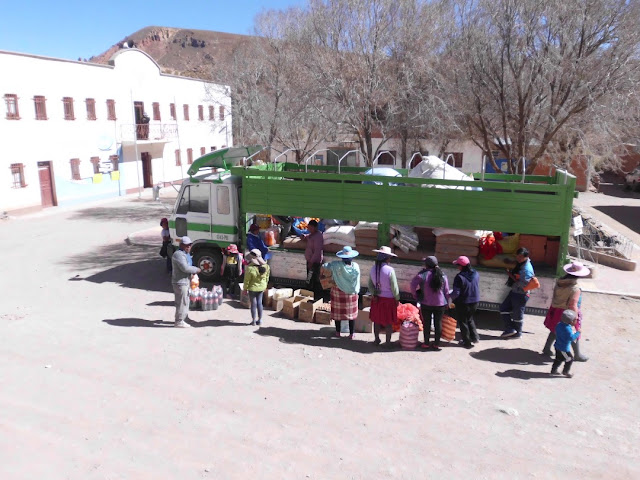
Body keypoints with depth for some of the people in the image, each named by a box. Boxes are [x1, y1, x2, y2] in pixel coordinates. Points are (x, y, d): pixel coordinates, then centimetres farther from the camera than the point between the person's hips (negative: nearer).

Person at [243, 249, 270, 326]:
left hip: (252, 288, -4)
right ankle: (260, 320, 23)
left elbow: (247, 280, -16)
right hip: (261, 287, 4)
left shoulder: (250, 268, -27)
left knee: (253, 304, 9)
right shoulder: (266, 266, -11)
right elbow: (267, 277, 2)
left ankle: (254, 320, 19)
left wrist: (245, 288, -2)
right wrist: (265, 286, 16)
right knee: (259, 303, 16)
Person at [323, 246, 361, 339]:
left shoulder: (336, 265, -18)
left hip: (338, 292, -1)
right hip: (352, 293, 1)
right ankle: (351, 334, 17)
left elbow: (324, 266, -15)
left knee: (338, 312, 13)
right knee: (352, 313, 12)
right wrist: (357, 292, 8)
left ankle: (338, 332, 25)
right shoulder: (356, 266, -13)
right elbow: (357, 281, -6)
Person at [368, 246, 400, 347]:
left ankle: (376, 339, 32)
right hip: (388, 299, -5)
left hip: (377, 298, 5)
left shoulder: (373, 268, -5)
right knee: (388, 322, 9)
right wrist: (397, 299, -2)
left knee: (377, 320, 17)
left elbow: (370, 285, 1)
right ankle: (388, 342, 17)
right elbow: (394, 287, -14)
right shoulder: (390, 270, -21)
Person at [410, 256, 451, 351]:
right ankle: (436, 344, 15)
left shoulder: (423, 274, -12)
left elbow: (413, 285, -15)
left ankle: (426, 343, 17)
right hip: (440, 304, 2)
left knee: (426, 323, 9)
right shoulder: (443, 276, -1)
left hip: (426, 304, -2)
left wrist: (416, 296, 0)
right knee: (438, 323, 10)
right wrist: (447, 303, 13)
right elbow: (446, 291, 4)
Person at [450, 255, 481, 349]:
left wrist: (450, 298, -7)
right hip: (474, 302, 6)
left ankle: (467, 342, 18)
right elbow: (476, 287, 9)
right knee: (470, 319, 28)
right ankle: (475, 337, 27)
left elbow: (456, 292, -25)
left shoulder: (460, 277, -24)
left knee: (463, 322, 11)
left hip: (463, 303, -6)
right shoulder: (476, 274, -4)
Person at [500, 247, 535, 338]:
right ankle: (510, 329, 16)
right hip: (514, 291, 9)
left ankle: (518, 333, 24)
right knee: (504, 308, 11)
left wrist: (512, 276, -22)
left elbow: (523, 285, -27)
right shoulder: (519, 264, 5)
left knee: (517, 314, 6)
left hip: (521, 295, -9)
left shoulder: (527, 269, -22)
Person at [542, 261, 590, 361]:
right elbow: (572, 305, -26)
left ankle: (547, 349, 29)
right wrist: (575, 318, -17)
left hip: (555, 311, 7)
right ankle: (577, 355, 26)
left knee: (554, 331, 21)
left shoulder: (559, 282, -5)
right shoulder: (575, 289, -26)